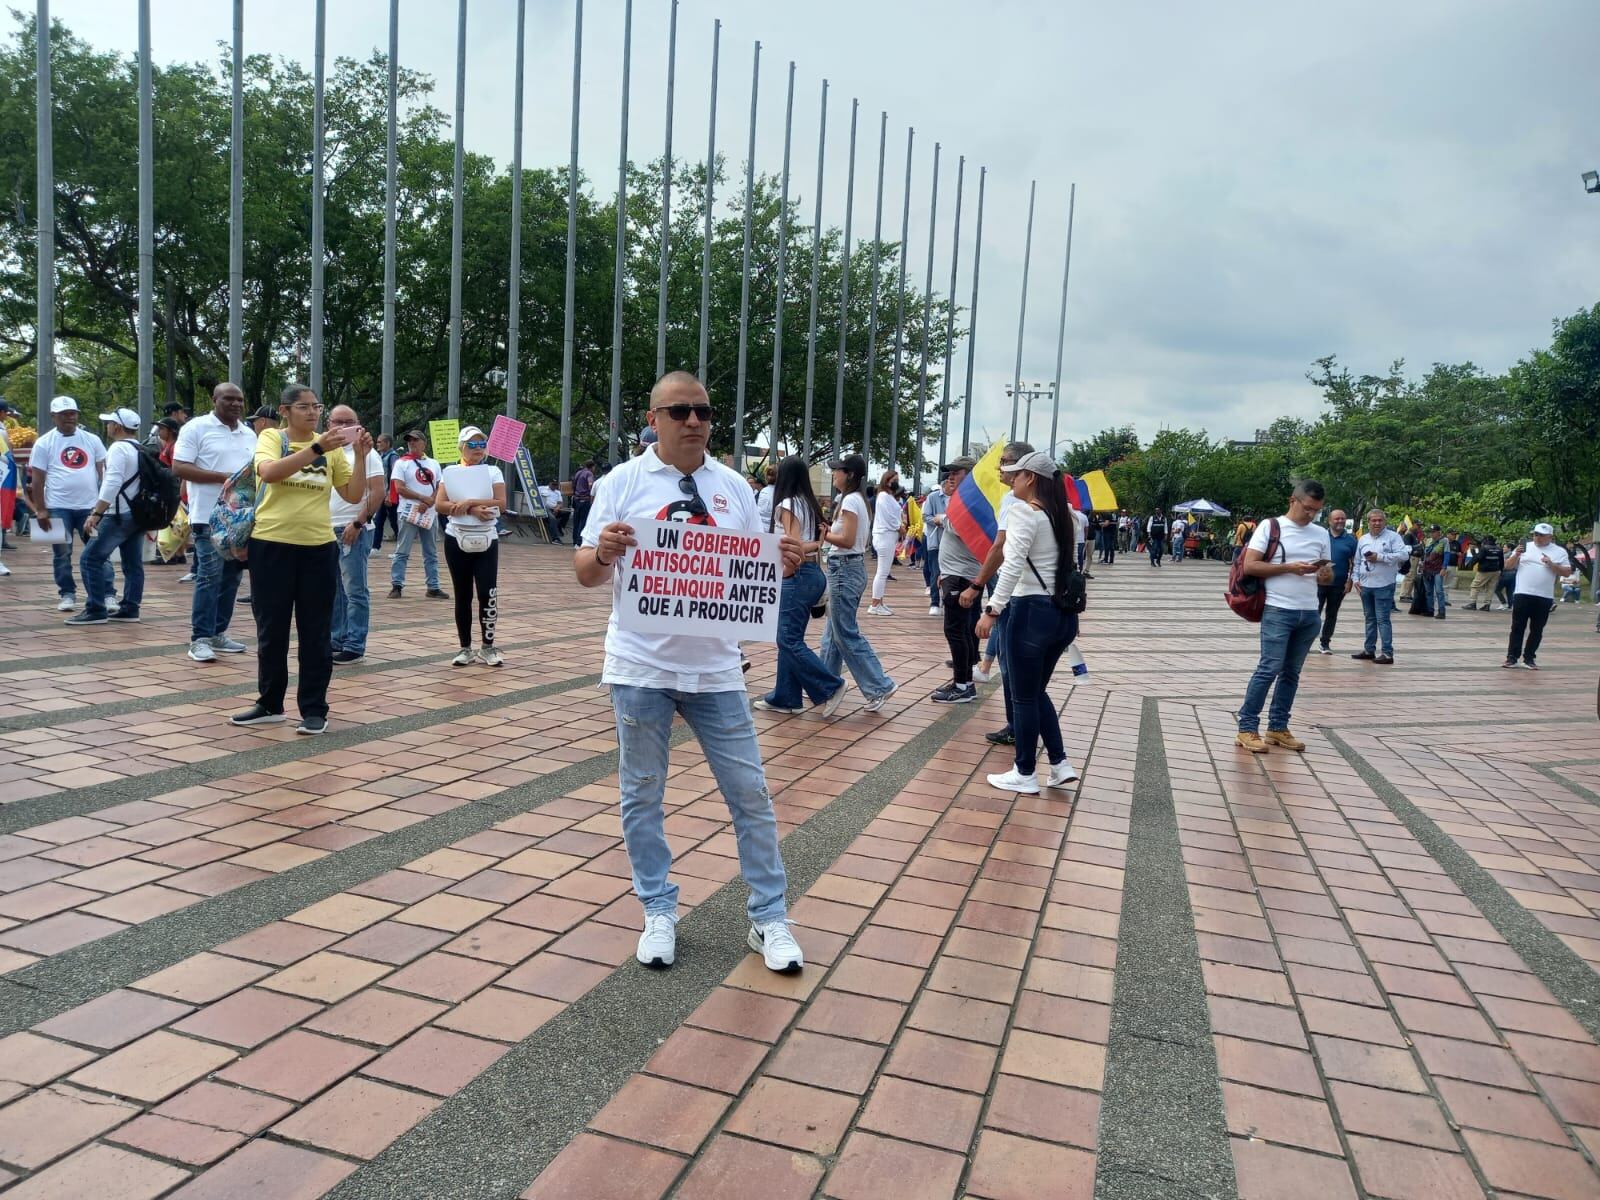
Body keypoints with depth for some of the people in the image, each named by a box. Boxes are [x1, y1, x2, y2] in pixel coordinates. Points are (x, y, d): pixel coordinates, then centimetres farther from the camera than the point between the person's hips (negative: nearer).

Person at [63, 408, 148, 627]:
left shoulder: (119, 448, -13)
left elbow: (112, 484, -24)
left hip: (120, 515, -9)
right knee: (133, 564, 10)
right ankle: (130, 609, 13)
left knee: (91, 559, -5)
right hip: (139, 513, 9)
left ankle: (95, 611, -6)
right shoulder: (141, 450, 15)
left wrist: (96, 514, -27)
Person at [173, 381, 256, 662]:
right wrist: (224, 477, -17)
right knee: (210, 577, -9)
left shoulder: (249, 434, 16)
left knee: (231, 577, 9)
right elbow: (179, 468, -11)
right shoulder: (196, 428, -4)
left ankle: (218, 633, 18)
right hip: (210, 517, -7)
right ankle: (200, 639, -3)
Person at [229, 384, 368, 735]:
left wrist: (360, 457, -9)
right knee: (271, 629, 9)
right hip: (272, 544, -1)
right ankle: (270, 704, 23)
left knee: (316, 632, 4)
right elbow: (269, 472, -22)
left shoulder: (331, 449, 6)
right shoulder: (270, 437, -1)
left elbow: (353, 496, 3)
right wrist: (317, 448, -29)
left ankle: (314, 709, 12)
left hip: (318, 547, 1)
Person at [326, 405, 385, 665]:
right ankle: (335, 641, 20)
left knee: (355, 590, -4)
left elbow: (378, 492, -12)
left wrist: (358, 523, -16)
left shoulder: (366, 452, -4)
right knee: (333, 590, 12)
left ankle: (354, 646, 1)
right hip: (326, 530, 7)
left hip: (353, 531, -7)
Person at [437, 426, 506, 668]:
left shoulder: (493, 472, 4)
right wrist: (472, 510, -18)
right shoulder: (450, 472, 4)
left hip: (486, 541, -1)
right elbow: (441, 505, -7)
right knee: (462, 595, 6)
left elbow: (501, 504, -9)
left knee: (487, 593, -8)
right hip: (457, 540, 1)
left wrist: (469, 502, -17)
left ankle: (488, 647, 3)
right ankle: (466, 648, 14)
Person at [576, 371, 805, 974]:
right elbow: (586, 573, -2)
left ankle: (769, 918, 20)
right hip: (641, 668, -2)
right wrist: (603, 552, -24)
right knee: (643, 794, 9)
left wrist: (783, 563, -11)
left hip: (715, 668, 2)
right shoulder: (622, 482, -2)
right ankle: (659, 913, 26)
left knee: (749, 792, 5)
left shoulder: (734, 487, 7)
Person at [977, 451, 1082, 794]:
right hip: (1063, 613, 8)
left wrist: (992, 610, -21)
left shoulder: (1023, 512, -12)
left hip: (1032, 611, -8)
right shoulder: (1062, 515, 13)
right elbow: (1071, 565, 16)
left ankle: (1024, 775, 14)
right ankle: (1060, 764, 19)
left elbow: (1013, 566, -21)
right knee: (1037, 692, 21)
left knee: (1023, 697, 5)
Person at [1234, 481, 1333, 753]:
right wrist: (1289, 567, -16)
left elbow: (1328, 576, 17)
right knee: (1269, 668, -10)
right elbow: (1249, 566, -10)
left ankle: (1278, 728, 17)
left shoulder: (1321, 534, 12)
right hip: (1278, 611, -5)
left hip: (1309, 614, 6)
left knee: (1291, 672, 9)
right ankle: (1247, 728, -3)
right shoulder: (1270, 526, -2)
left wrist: (1326, 574, -7)